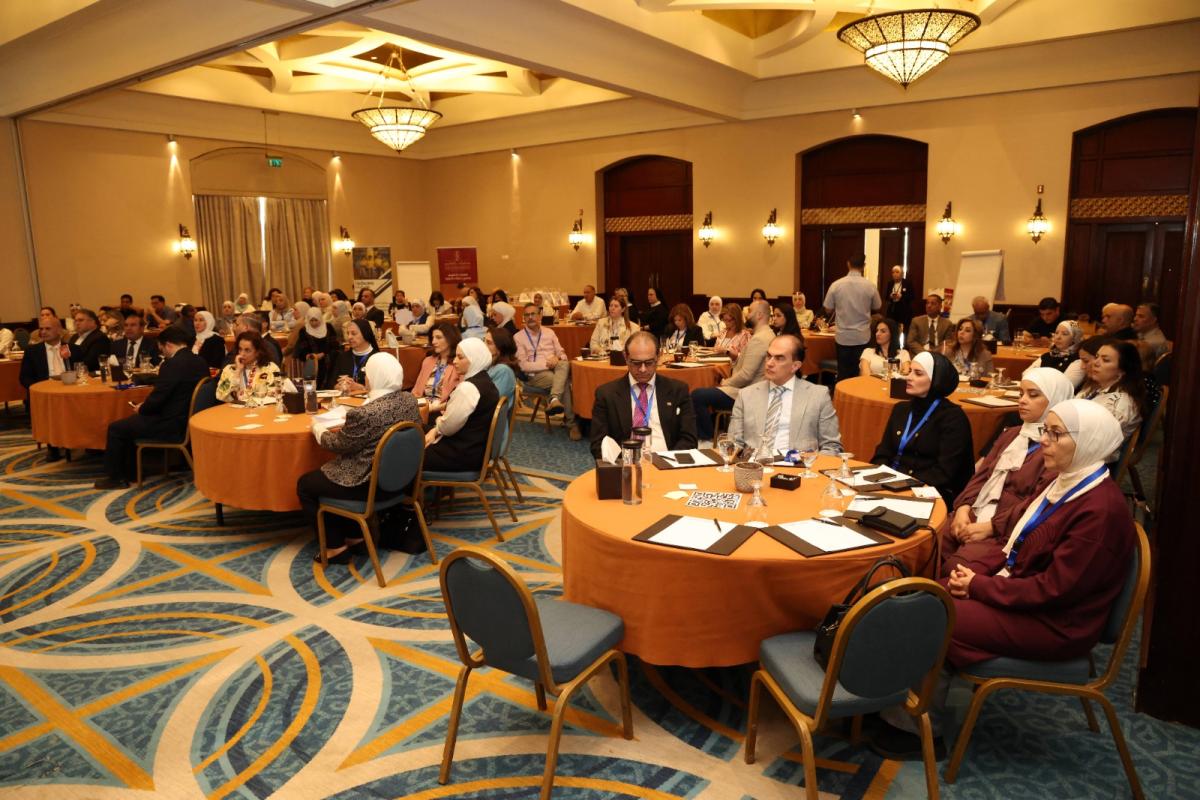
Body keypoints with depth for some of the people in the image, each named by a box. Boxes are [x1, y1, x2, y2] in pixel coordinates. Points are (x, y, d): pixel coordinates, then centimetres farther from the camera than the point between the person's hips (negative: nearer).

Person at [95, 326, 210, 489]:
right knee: (131, 423, 28)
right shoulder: (200, 362, 5)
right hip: (187, 419, 9)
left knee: (115, 428, 7)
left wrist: (141, 408, 1)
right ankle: (128, 473, 34)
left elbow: (156, 398, -22)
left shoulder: (173, 364, -22)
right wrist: (145, 406, 16)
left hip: (172, 426, -9)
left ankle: (114, 477, 21)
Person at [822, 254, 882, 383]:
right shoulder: (870, 286, -8)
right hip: (863, 337, 0)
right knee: (860, 373, 9)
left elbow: (828, 311, -1)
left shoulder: (836, 285, -9)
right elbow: (876, 308, 8)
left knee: (843, 373, 8)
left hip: (843, 337, 0)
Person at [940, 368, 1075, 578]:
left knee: (955, 569, -29)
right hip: (973, 516, 7)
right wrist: (963, 507, -4)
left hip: (1008, 530, -7)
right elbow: (981, 474, 14)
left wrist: (991, 526, -17)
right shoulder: (1012, 434, 21)